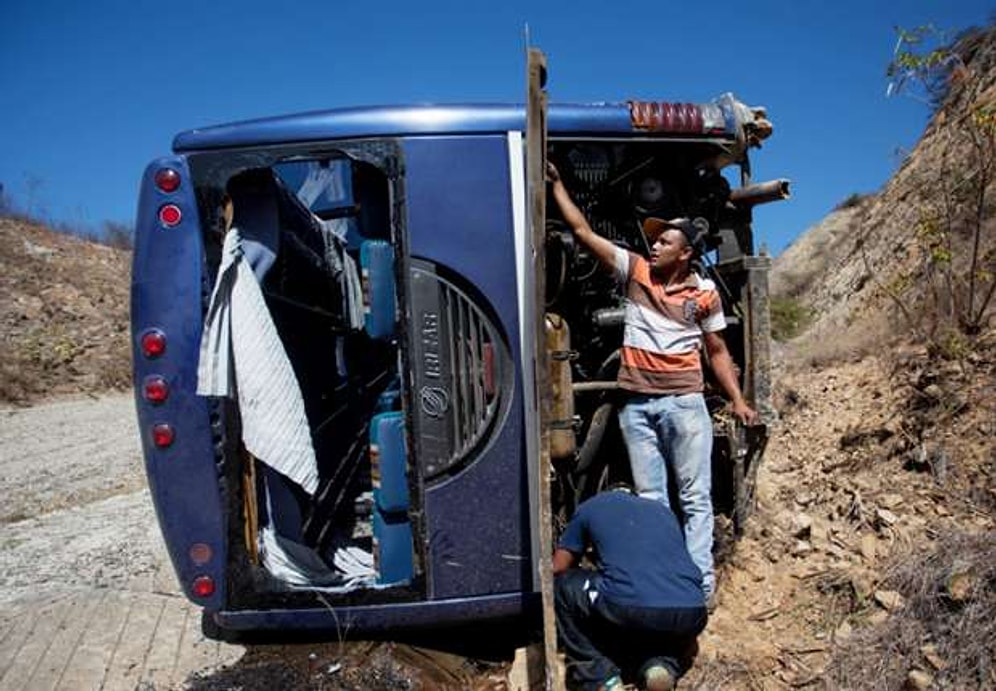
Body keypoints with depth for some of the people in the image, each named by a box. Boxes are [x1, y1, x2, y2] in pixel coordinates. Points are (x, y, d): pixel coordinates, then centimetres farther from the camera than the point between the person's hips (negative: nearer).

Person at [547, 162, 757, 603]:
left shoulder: (704, 293, 1)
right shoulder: (635, 271, 3)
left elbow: (717, 351, 10)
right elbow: (582, 230, 3)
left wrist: (738, 401, 2)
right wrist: (556, 182, 1)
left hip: (684, 403, -2)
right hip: (637, 405, 2)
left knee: (695, 498, 6)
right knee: (650, 499, 10)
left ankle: (700, 583, 15)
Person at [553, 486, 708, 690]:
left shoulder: (590, 508, 23)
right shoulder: (663, 510, 32)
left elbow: (557, 570, 28)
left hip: (630, 610, -4)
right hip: (690, 615, 4)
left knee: (563, 587, 21)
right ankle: (665, 664, 7)